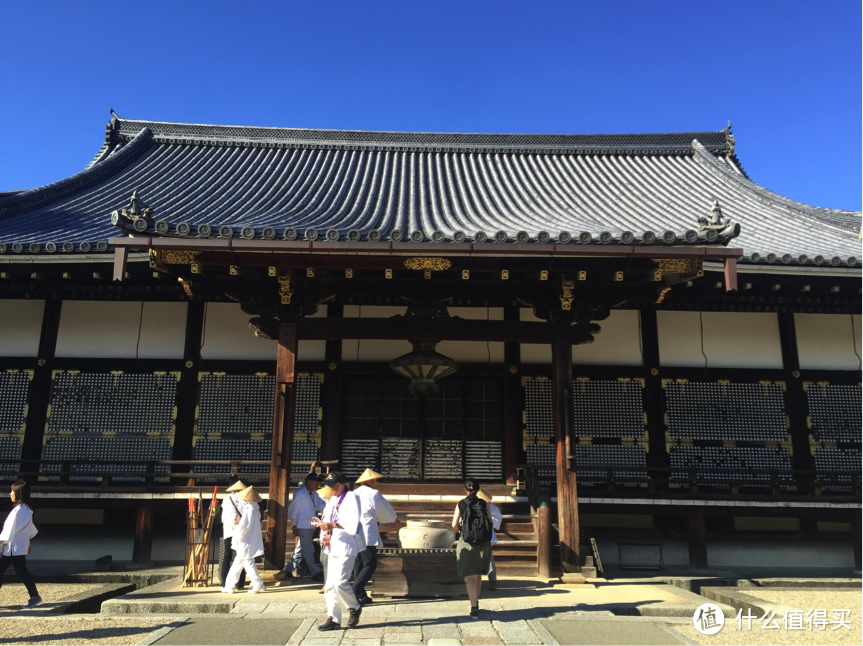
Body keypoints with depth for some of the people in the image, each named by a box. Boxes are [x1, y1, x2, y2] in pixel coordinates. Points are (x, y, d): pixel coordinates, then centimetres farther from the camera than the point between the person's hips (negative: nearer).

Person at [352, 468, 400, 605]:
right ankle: (355, 591, -16)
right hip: (367, 534, -7)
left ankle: (361, 595, 17)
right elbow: (385, 509, 4)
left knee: (359, 564, 13)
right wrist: (397, 521, 22)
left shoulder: (354, 493, 11)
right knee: (370, 564, -3)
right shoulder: (373, 493, -7)